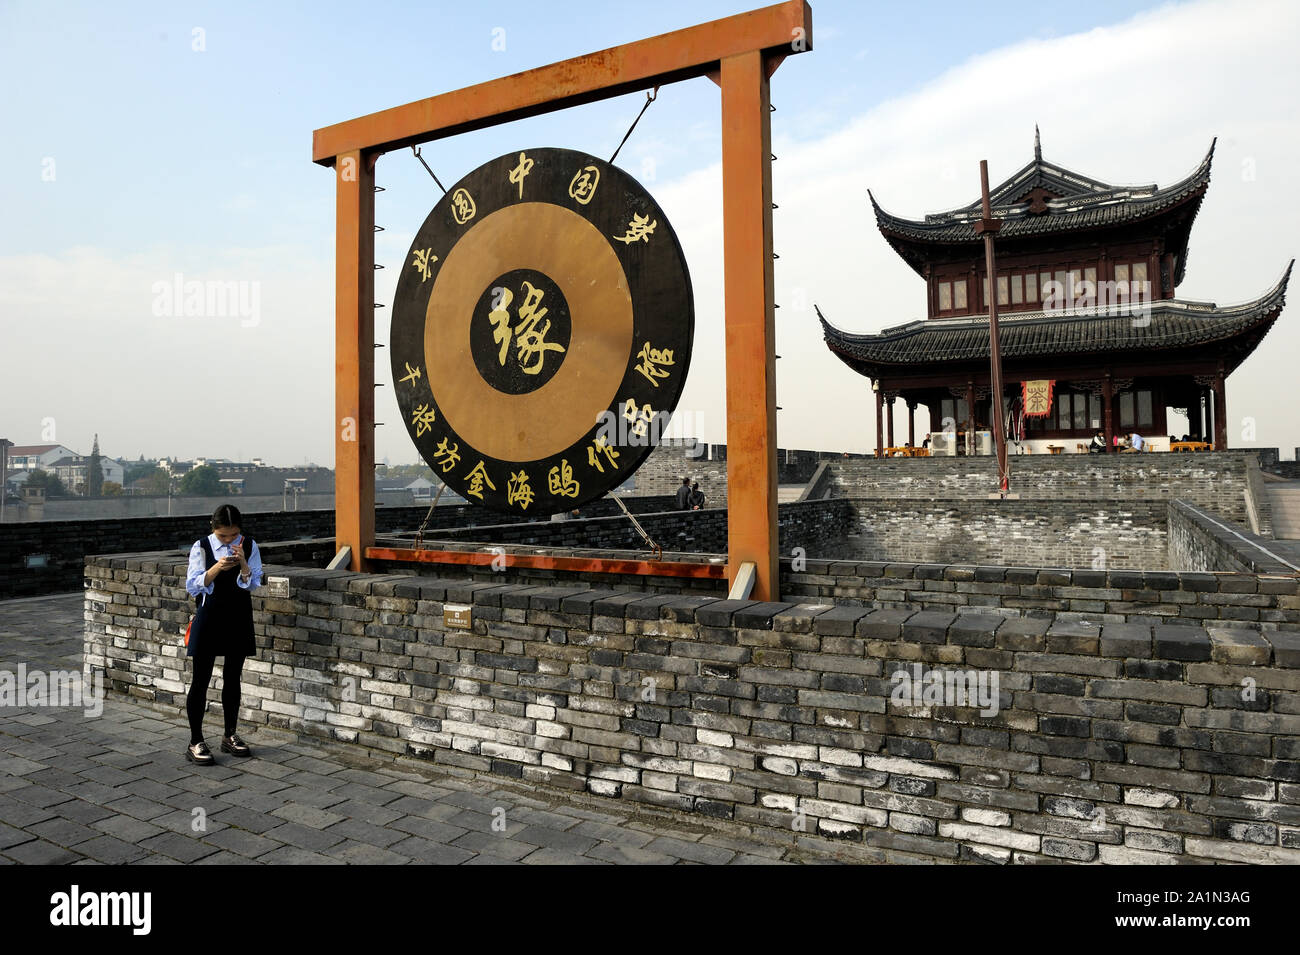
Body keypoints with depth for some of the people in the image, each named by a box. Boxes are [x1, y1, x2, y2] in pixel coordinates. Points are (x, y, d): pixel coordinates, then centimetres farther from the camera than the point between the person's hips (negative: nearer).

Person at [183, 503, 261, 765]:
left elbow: (254, 584, -6)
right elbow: (192, 586, -9)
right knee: (200, 680, 0)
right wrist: (217, 568, -23)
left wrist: (243, 563, -23)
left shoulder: (249, 546, -1)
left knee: (233, 678, 12)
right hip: (209, 616, -2)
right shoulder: (201, 547, -5)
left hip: (239, 618, 2)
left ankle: (230, 736, 25)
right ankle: (195, 742, 9)